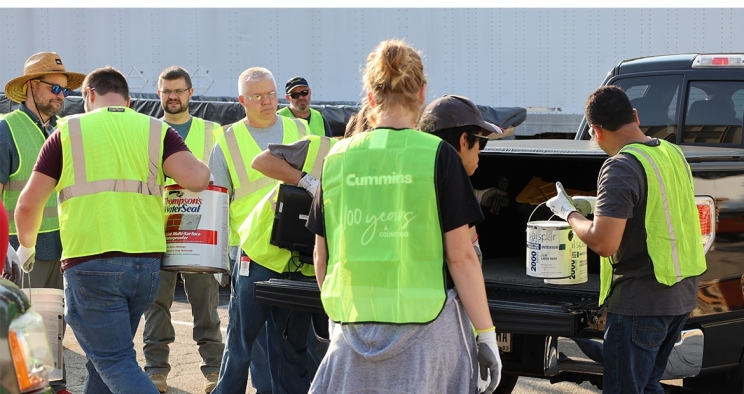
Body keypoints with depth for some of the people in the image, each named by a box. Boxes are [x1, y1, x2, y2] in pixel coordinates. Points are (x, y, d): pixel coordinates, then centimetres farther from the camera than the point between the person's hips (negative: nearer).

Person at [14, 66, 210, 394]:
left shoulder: (68, 132, 3)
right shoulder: (157, 130, 7)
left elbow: (28, 204, 1)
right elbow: (195, 178, -10)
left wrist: (27, 246, 20)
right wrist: (201, 169, 14)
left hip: (89, 265, -4)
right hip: (146, 263, 4)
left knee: (116, 364, -2)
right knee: (104, 357, 21)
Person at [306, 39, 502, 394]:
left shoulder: (337, 158, 4)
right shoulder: (437, 156, -6)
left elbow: (321, 257, 10)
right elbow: (460, 256, -8)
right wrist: (486, 333, -1)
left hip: (354, 328, 3)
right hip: (426, 326, -3)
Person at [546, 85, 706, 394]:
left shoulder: (621, 168, -19)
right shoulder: (673, 153, 7)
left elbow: (604, 244, -23)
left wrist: (570, 213, -6)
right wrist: (597, 205, 23)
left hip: (640, 303, -8)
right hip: (681, 296, 8)